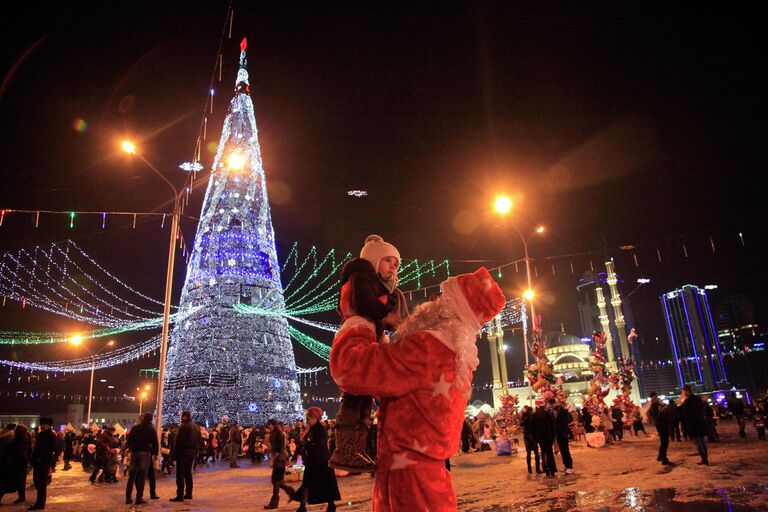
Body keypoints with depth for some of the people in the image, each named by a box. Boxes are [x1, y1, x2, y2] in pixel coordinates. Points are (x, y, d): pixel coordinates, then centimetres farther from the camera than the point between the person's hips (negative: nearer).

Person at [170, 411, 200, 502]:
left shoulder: (183, 426, -13)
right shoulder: (196, 427, 13)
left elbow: (179, 441, -18)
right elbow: (198, 441, 14)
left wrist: (175, 451, -12)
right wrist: (195, 452, 16)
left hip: (183, 452, -8)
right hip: (192, 452, 8)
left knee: (180, 474, -4)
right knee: (188, 473, 17)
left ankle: (180, 495, -6)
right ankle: (189, 494, 20)